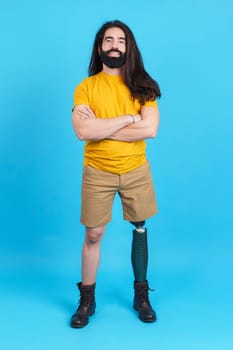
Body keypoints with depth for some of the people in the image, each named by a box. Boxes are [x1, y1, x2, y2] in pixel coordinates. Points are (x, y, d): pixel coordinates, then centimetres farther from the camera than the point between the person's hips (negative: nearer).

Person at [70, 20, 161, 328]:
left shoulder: (141, 85, 0)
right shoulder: (86, 87, -3)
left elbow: (150, 129, -15)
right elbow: (83, 132, -18)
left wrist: (100, 127, -16)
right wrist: (128, 118, -16)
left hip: (136, 170, 1)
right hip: (97, 172, -1)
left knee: (140, 230, 11)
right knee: (93, 235, 6)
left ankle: (141, 295, 28)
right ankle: (87, 300, 22)